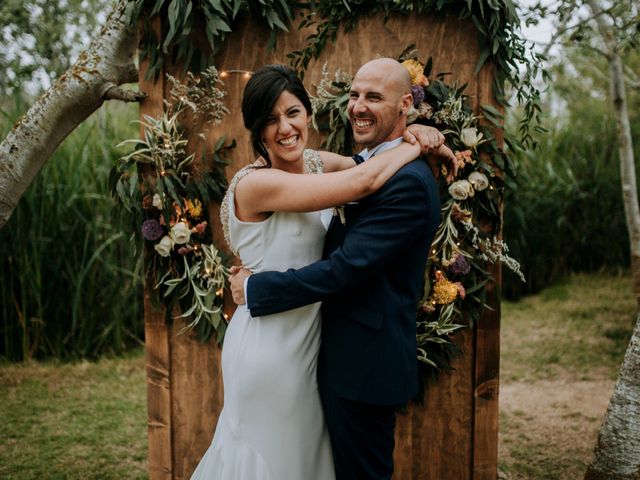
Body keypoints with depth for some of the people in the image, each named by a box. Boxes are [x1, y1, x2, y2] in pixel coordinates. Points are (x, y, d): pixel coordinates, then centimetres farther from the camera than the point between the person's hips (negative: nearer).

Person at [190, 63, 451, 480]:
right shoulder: (255, 183, -24)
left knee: (305, 446, 23)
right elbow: (362, 183, -29)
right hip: (268, 341, -7)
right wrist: (415, 146, -13)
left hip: (308, 335, 8)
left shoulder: (314, 163, -1)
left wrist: (418, 133, -8)